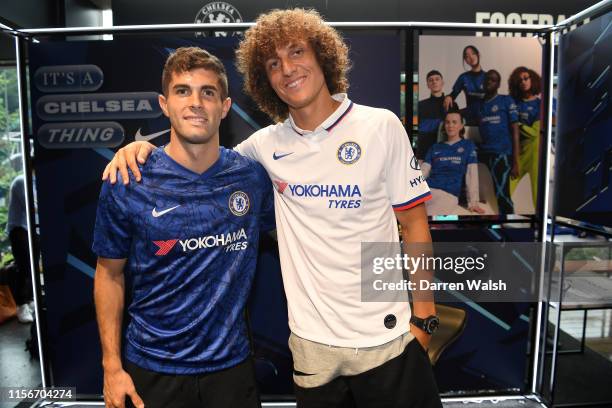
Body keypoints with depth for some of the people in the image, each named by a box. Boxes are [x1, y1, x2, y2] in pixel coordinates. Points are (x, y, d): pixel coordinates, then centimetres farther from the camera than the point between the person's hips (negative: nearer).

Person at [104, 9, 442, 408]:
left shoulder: (381, 126, -7)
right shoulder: (268, 144, -1)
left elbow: (414, 223, -3)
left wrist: (423, 315, -4)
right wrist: (144, 147, -6)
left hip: (385, 337, -2)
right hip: (312, 342, 2)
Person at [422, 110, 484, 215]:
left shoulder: (468, 145, 14)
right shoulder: (435, 147, 23)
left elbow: (472, 174, 4)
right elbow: (423, 171, 13)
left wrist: (473, 202, -8)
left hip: (448, 194, -3)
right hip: (426, 190, 3)